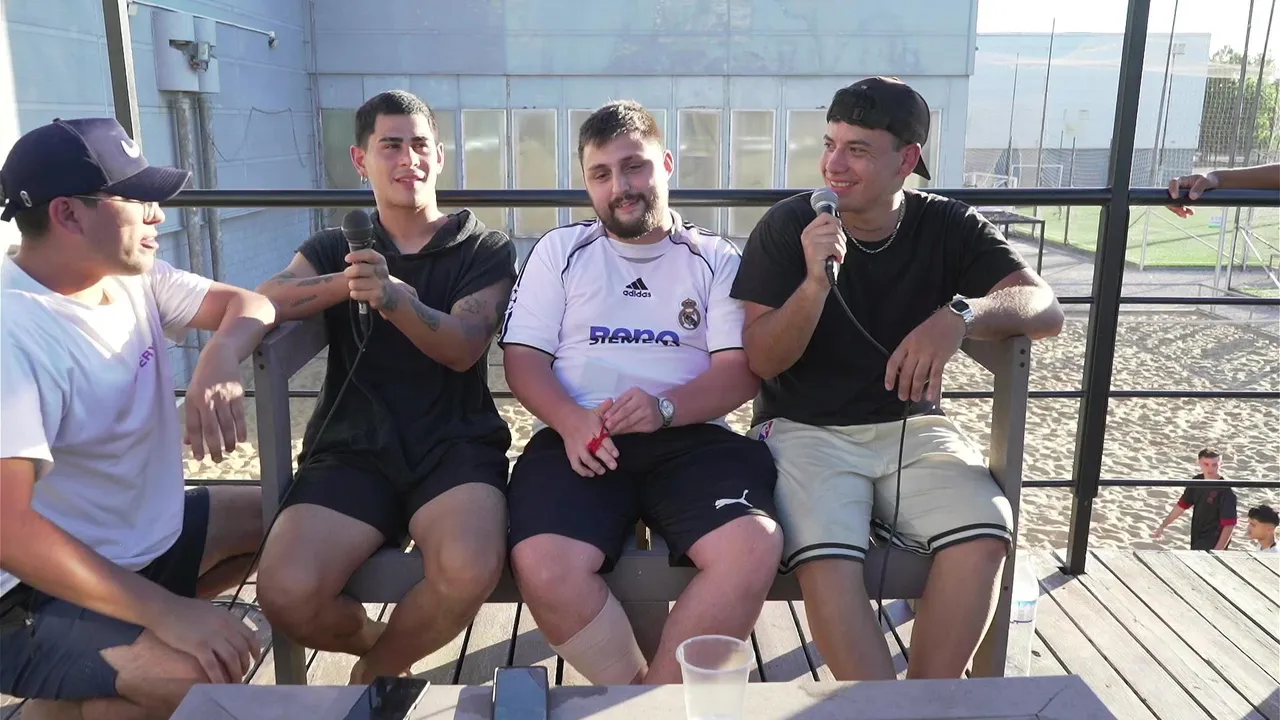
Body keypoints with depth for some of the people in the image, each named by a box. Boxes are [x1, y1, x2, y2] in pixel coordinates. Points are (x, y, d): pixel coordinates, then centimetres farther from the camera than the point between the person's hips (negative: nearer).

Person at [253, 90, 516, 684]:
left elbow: (463, 348, -9)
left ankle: (376, 672, 3)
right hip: (352, 448, 2)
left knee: (470, 570, -32)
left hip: (455, 445, -1)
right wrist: (347, 285, -23)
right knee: (286, 595, -24)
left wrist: (392, 296, -29)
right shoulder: (334, 248, 14)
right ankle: (380, 642, 15)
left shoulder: (486, 249, 8)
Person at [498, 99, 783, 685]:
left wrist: (664, 408, -16)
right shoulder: (559, 250, 17)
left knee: (753, 549, -30)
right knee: (545, 569, -31)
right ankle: (639, 692, -4)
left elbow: (740, 370, 4)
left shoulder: (716, 259, 15)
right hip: (579, 439, 0)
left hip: (691, 437, 0)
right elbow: (523, 359, 9)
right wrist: (571, 421, -13)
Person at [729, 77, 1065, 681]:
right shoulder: (786, 227, -3)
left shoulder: (949, 227, 3)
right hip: (805, 429, -2)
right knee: (827, 559, -30)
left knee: (983, 535, -25)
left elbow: (1045, 309, -9)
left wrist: (960, 314, -29)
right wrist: (816, 282, -23)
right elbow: (762, 361, -6)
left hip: (911, 428, 2)